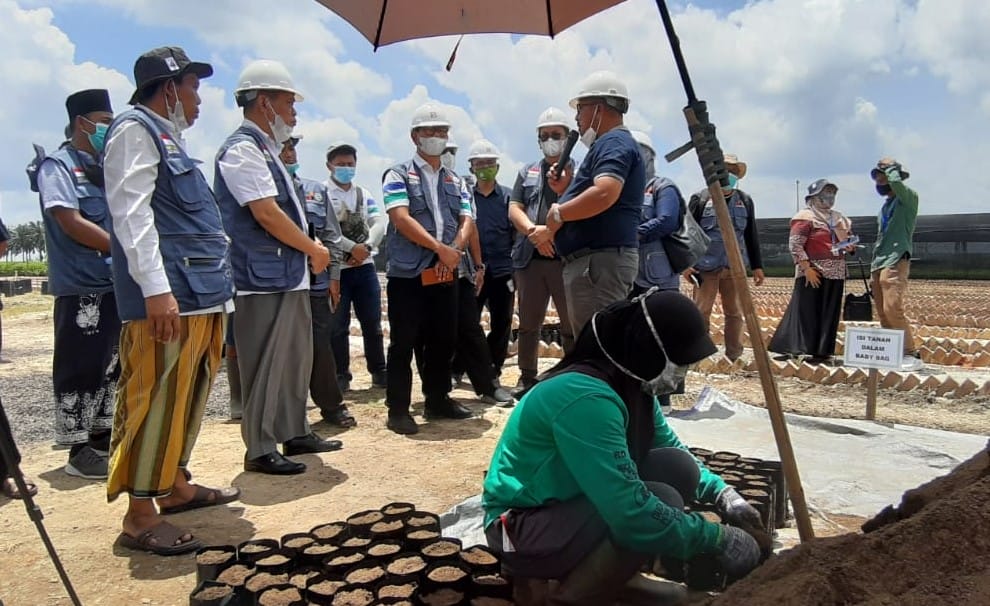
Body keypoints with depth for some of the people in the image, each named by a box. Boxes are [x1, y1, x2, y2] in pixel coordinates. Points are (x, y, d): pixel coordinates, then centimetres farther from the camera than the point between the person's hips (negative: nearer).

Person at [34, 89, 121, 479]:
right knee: (81, 370, -2)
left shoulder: (105, 169, 17)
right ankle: (80, 452, 6)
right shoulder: (58, 165, -4)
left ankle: (102, 437, 23)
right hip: (82, 287, -8)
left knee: (112, 366, 12)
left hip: (117, 284, 8)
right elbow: (72, 223, -15)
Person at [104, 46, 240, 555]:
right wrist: (156, 288, -23)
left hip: (201, 294, 10)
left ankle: (175, 485, 27)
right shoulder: (135, 129, -4)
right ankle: (141, 516, 2)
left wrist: (218, 286, 21)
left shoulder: (168, 137, 23)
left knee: (187, 397, 15)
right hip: (166, 298, -10)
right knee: (155, 401, -6)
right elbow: (131, 213, -16)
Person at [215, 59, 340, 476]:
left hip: (290, 276, 10)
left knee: (296, 360, 17)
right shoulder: (242, 149, -12)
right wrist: (313, 249, -9)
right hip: (265, 279, -10)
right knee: (265, 367, -3)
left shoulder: (267, 150, 18)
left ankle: (295, 433, 29)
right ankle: (261, 450, 8)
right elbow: (266, 213, -20)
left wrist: (309, 247, 8)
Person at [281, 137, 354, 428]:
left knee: (320, 346, 5)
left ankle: (332, 405, 19)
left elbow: (332, 237, 11)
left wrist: (334, 277, 6)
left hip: (315, 282, 2)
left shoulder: (317, 190, 11)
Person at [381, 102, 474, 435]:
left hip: (446, 274, 6)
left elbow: (466, 221, 8)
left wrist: (454, 251, -12)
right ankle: (398, 409, 6)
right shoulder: (398, 175, 0)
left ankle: (438, 400, 25)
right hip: (407, 273, -5)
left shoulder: (455, 180, 17)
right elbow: (401, 219, -13)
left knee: (444, 340, 11)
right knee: (403, 343, -1)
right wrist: (441, 248, -17)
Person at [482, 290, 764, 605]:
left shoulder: (629, 384, -1)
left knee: (678, 468, -6)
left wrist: (722, 494, 1)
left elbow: (673, 448, 15)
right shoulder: (587, 398, -30)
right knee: (661, 499, -26)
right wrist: (719, 539, -22)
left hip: (569, 502, 9)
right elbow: (634, 516, -33)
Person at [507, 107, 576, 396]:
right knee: (528, 323, 9)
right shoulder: (527, 172, 18)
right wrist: (533, 231, -11)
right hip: (530, 258, 3)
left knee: (573, 324, 0)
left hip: (569, 258, -3)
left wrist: (551, 230, -15)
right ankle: (527, 377, 21)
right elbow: (514, 208, 8)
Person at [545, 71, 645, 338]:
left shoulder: (614, 142, -9)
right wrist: (566, 189, 15)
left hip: (600, 260, -11)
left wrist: (559, 213, -15)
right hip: (596, 261, 11)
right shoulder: (611, 144, 24)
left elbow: (604, 195, -28)